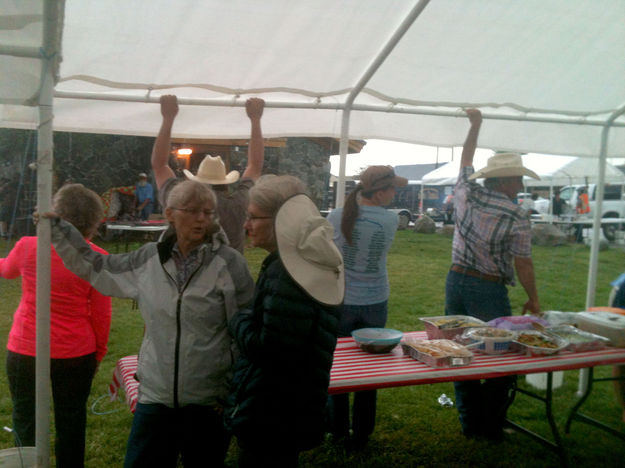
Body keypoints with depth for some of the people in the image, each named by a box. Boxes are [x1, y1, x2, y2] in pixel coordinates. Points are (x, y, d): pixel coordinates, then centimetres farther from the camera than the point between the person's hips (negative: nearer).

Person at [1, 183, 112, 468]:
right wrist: (98, 353, 8)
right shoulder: (97, 258, -11)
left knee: (25, 422, 17)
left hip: (25, 350, 0)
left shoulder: (27, 246, -9)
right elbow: (101, 316, -6)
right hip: (76, 353, 0)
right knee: (71, 422, 15)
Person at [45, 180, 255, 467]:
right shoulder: (149, 258, 1)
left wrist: (233, 391, -6)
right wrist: (57, 229, 10)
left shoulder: (229, 263, -10)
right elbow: (96, 266, 15)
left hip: (209, 400, -3)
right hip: (156, 395, 3)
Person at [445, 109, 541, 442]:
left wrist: (475, 125, 29)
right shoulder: (517, 218, -14)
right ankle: (491, 427, 16)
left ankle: (469, 423, 23)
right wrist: (533, 300, 5)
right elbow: (523, 265, -9)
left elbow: (466, 160, 18)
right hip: (489, 291, -6)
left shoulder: (466, 193, -1)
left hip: (456, 281, 6)